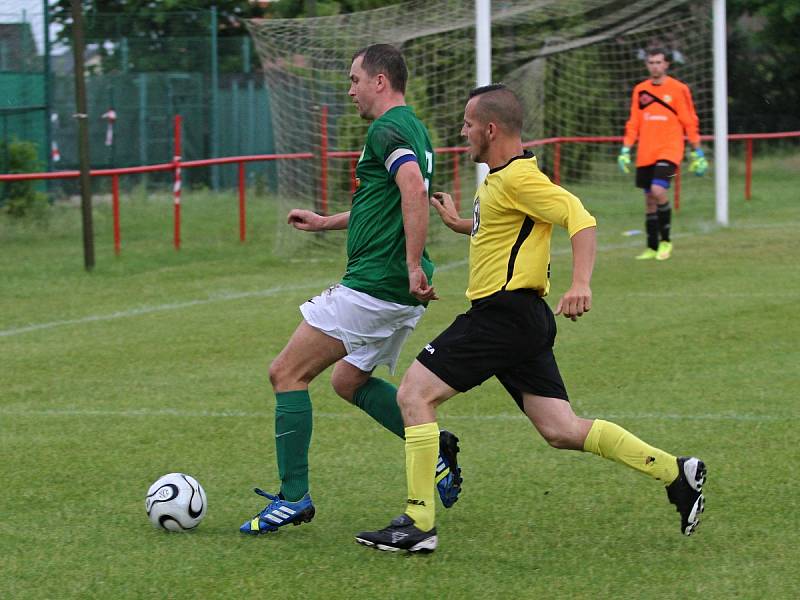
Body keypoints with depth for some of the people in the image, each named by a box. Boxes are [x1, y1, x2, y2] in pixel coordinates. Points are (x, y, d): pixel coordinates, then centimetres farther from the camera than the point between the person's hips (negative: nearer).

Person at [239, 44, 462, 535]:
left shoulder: (388, 130, -14)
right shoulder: (412, 129, 18)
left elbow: (414, 191, -31)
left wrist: (413, 265, -32)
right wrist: (327, 223, 33)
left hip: (373, 286, -10)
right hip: (402, 293, 10)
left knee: (288, 372, -3)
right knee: (349, 381, 24)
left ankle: (293, 497, -3)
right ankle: (436, 448, 12)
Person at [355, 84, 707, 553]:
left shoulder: (518, 178, -14)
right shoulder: (500, 177, 18)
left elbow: (581, 219, -24)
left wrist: (581, 284, -36)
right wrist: (460, 224, 31)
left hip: (504, 314, -10)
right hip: (523, 318, 10)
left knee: (415, 394, -8)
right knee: (562, 431, 7)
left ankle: (419, 523, -9)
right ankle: (676, 473, 6)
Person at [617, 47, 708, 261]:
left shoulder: (678, 89, -2)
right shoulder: (640, 91, 10)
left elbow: (690, 123, 1)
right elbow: (633, 124, 14)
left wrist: (697, 153, 0)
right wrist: (625, 151, 7)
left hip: (669, 150, -5)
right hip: (645, 154, 5)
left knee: (658, 191, -21)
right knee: (649, 199, 7)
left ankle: (665, 241, -5)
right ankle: (652, 248, 16)